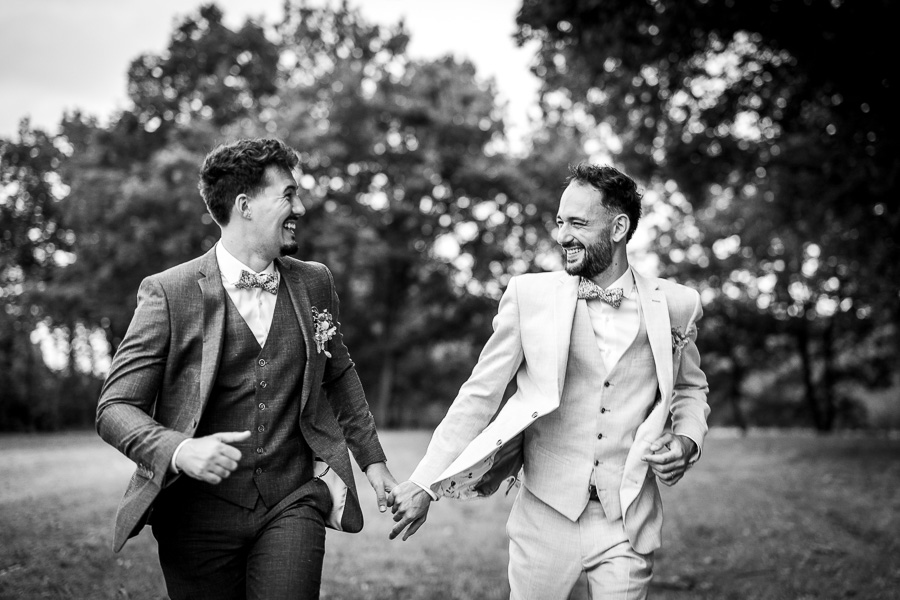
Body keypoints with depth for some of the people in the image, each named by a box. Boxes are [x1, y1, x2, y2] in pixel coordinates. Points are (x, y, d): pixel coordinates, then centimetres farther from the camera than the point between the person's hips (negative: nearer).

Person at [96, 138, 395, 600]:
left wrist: (372, 458, 22)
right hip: (201, 510, -2)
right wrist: (179, 450, -25)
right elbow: (115, 407, -8)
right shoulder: (169, 293, -7)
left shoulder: (314, 283, 8)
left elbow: (339, 375, 23)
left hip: (292, 504, 3)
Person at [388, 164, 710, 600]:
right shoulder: (530, 295, -2)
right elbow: (480, 395, 0)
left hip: (628, 522, 1)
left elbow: (690, 388, 18)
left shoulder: (675, 306, 1)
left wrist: (687, 440, -2)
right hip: (545, 515, 0)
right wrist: (424, 484, -5)